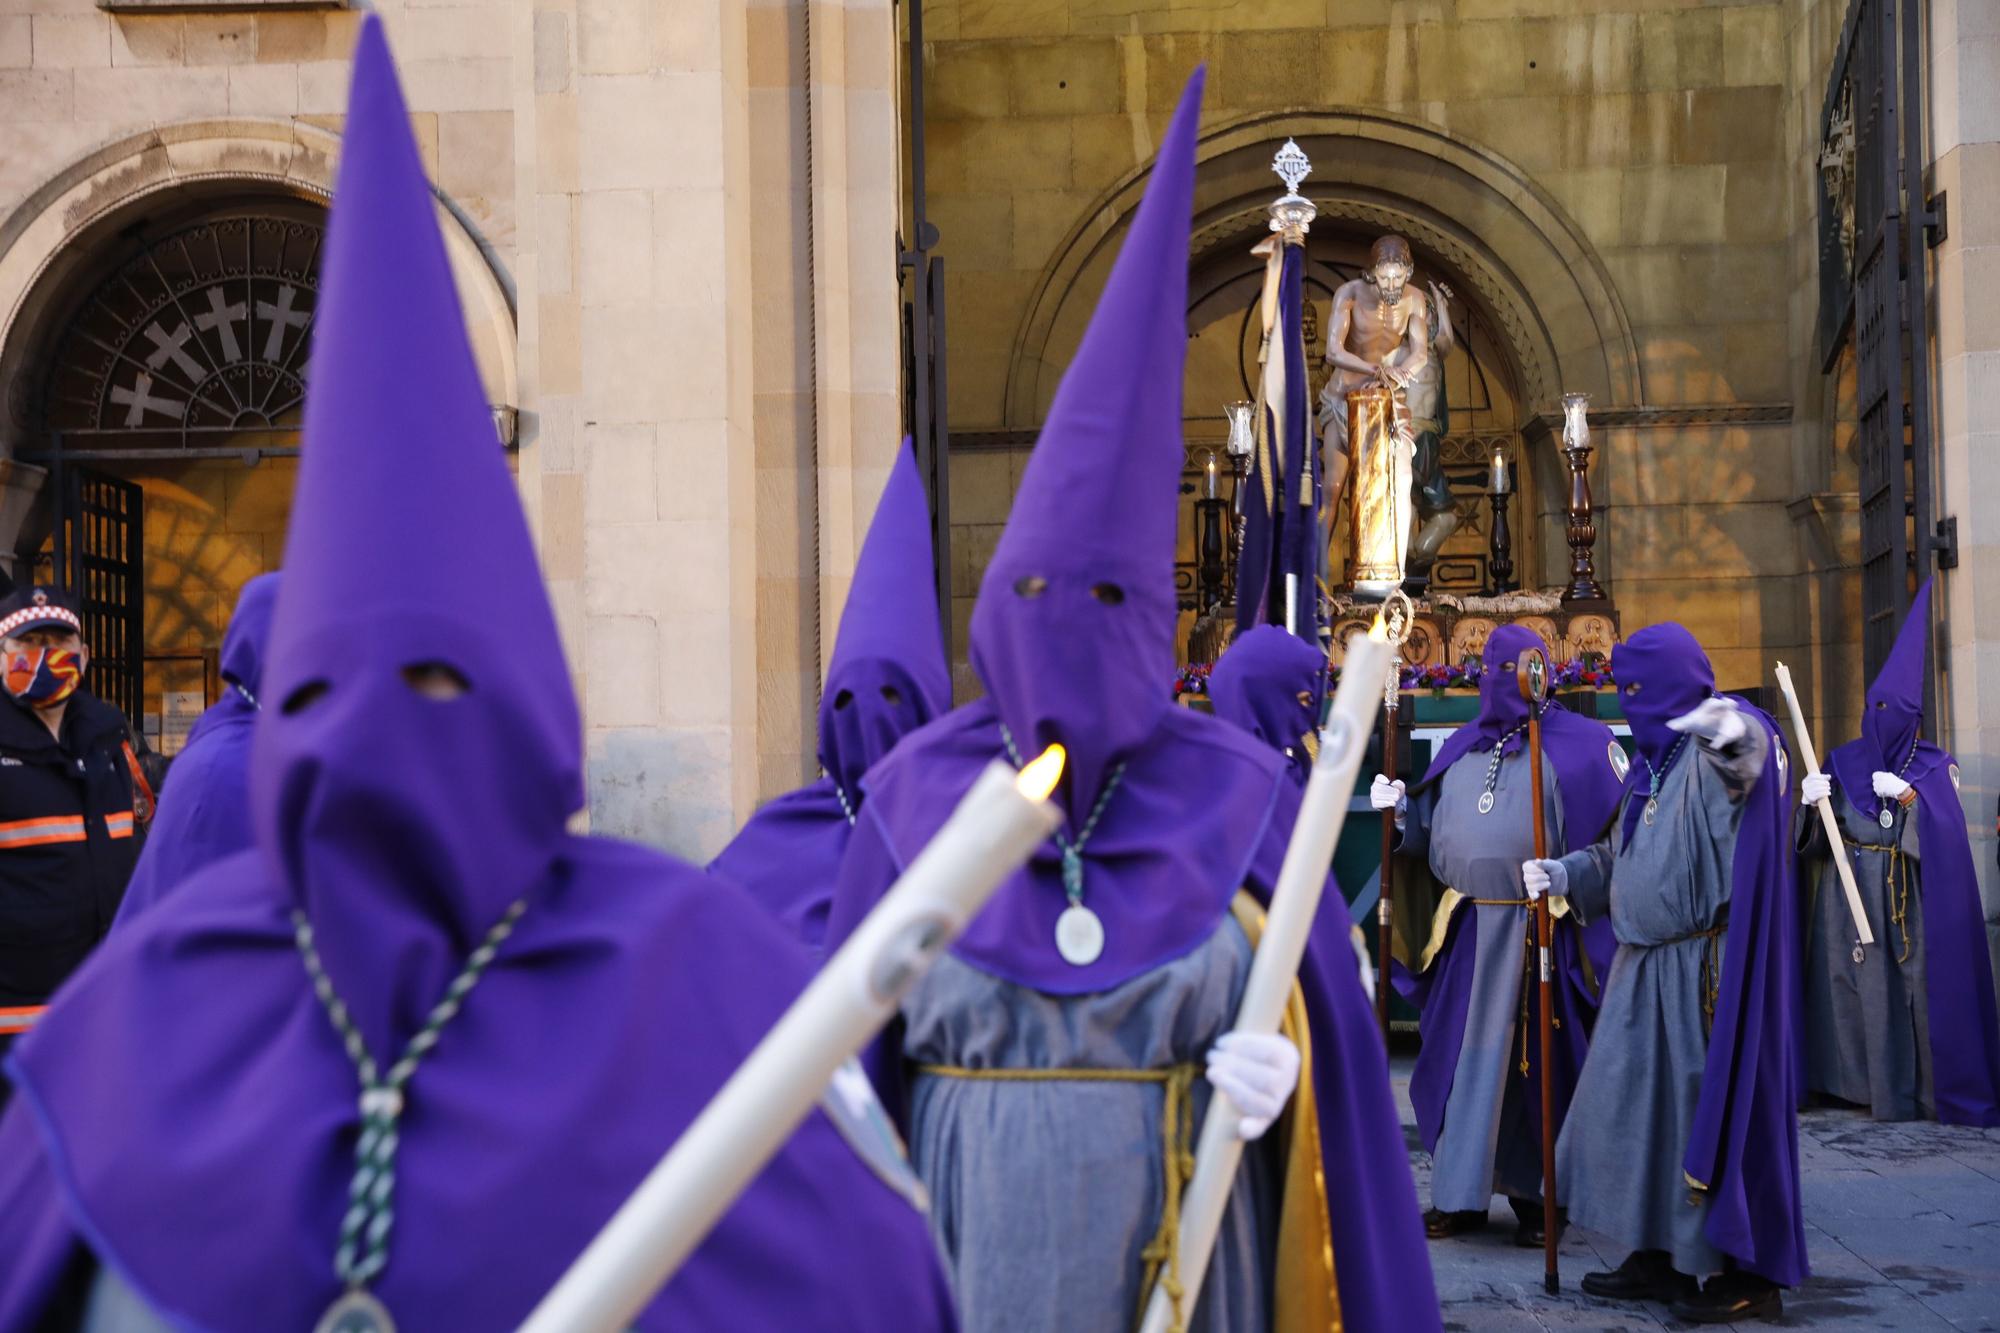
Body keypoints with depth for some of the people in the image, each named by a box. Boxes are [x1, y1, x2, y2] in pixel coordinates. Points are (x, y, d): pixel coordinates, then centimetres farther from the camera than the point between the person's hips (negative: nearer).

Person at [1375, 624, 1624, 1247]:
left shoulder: (1577, 744, 0)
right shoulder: (1463, 746, 15)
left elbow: (1620, 830, -6)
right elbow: (1432, 830, 21)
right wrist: (1401, 809, 3)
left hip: (1537, 932, -4)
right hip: (1466, 932, 5)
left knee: (1534, 1064, 2)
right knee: (1456, 1057, 5)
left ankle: (1533, 1196, 13)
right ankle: (1459, 1196, 15)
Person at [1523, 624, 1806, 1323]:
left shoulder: (1716, 755, -13)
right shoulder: (1652, 762, 17)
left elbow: (1745, 767, -39)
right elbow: (1618, 857, 25)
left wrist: (1735, 739, -61)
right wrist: (1563, 874, 9)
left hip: (1706, 971, -9)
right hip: (1646, 969, 9)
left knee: (1712, 1105, -4)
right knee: (1641, 1106, 14)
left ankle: (1749, 1273, 6)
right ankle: (1659, 1255, 25)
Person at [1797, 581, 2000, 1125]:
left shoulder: (1933, 767, 4)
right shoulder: (1843, 763, 8)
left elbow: (1950, 831, -8)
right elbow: (1815, 836, 3)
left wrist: (1909, 797, -20)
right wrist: (1811, 800, -16)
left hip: (1911, 898, -1)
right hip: (1852, 895, 2)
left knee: (1918, 981, -6)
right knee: (1858, 984, 0)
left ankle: (1927, 1082, 0)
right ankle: (1864, 1080, 7)